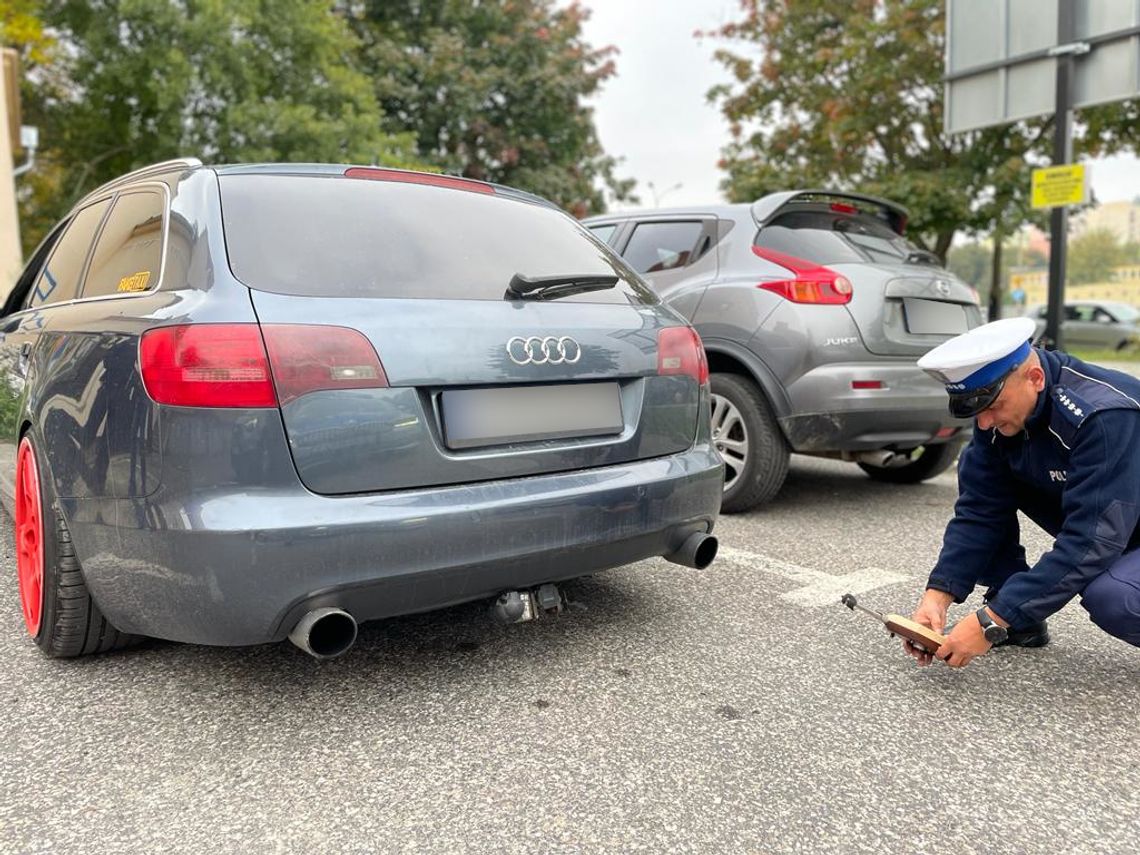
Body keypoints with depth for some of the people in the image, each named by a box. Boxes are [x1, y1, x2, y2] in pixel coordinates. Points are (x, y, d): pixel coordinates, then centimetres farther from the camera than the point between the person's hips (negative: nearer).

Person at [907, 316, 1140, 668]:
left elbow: (1090, 544, -36)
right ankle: (1018, 618, 1)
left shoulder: (1106, 417, -33)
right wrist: (937, 595, -24)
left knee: (1108, 596, -37)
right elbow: (979, 510, -12)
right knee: (976, 472, -9)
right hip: (1083, 518, 7)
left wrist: (991, 622, -38)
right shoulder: (1001, 405, -13)